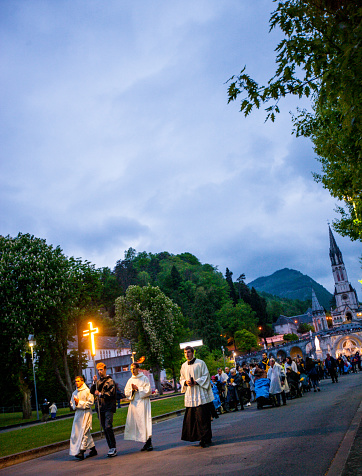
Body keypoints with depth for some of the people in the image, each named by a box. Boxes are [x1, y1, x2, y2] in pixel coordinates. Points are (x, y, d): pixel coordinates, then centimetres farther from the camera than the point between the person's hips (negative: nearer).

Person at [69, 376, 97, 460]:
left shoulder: (87, 391, -6)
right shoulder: (74, 393, 13)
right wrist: (75, 405, -1)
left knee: (84, 432, -14)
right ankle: (93, 449, 20)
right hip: (78, 413, 7)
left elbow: (90, 402, -10)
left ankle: (81, 451, -17)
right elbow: (72, 403, 22)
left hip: (86, 413, -7)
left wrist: (80, 402, -14)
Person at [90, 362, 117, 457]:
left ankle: (113, 448, -10)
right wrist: (94, 383, -7)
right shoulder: (98, 382, 17)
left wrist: (100, 394, -15)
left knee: (108, 427, -16)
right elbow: (92, 391, 6)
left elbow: (111, 393, -11)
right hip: (101, 407, 7)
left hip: (109, 407, -6)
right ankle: (111, 448, 16)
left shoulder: (110, 381, -1)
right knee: (105, 428, 8)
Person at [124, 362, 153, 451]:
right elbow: (126, 392, 12)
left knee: (145, 422, -9)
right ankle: (146, 443, 12)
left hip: (143, 403, -5)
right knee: (135, 423, 4)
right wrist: (132, 390, -6)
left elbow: (148, 390, -7)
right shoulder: (130, 380, 14)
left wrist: (138, 388, -12)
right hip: (134, 404, 5)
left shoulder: (144, 378, 0)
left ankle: (149, 443, -5)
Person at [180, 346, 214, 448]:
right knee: (191, 418, 3)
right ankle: (200, 437, 15)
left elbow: (206, 376, -3)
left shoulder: (200, 363, -1)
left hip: (200, 394, -4)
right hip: (190, 395, 5)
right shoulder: (184, 366, 13)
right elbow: (181, 379, 18)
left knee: (203, 417, -7)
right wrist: (186, 382, -5)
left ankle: (206, 439, -2)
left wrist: (196, 382, -15)